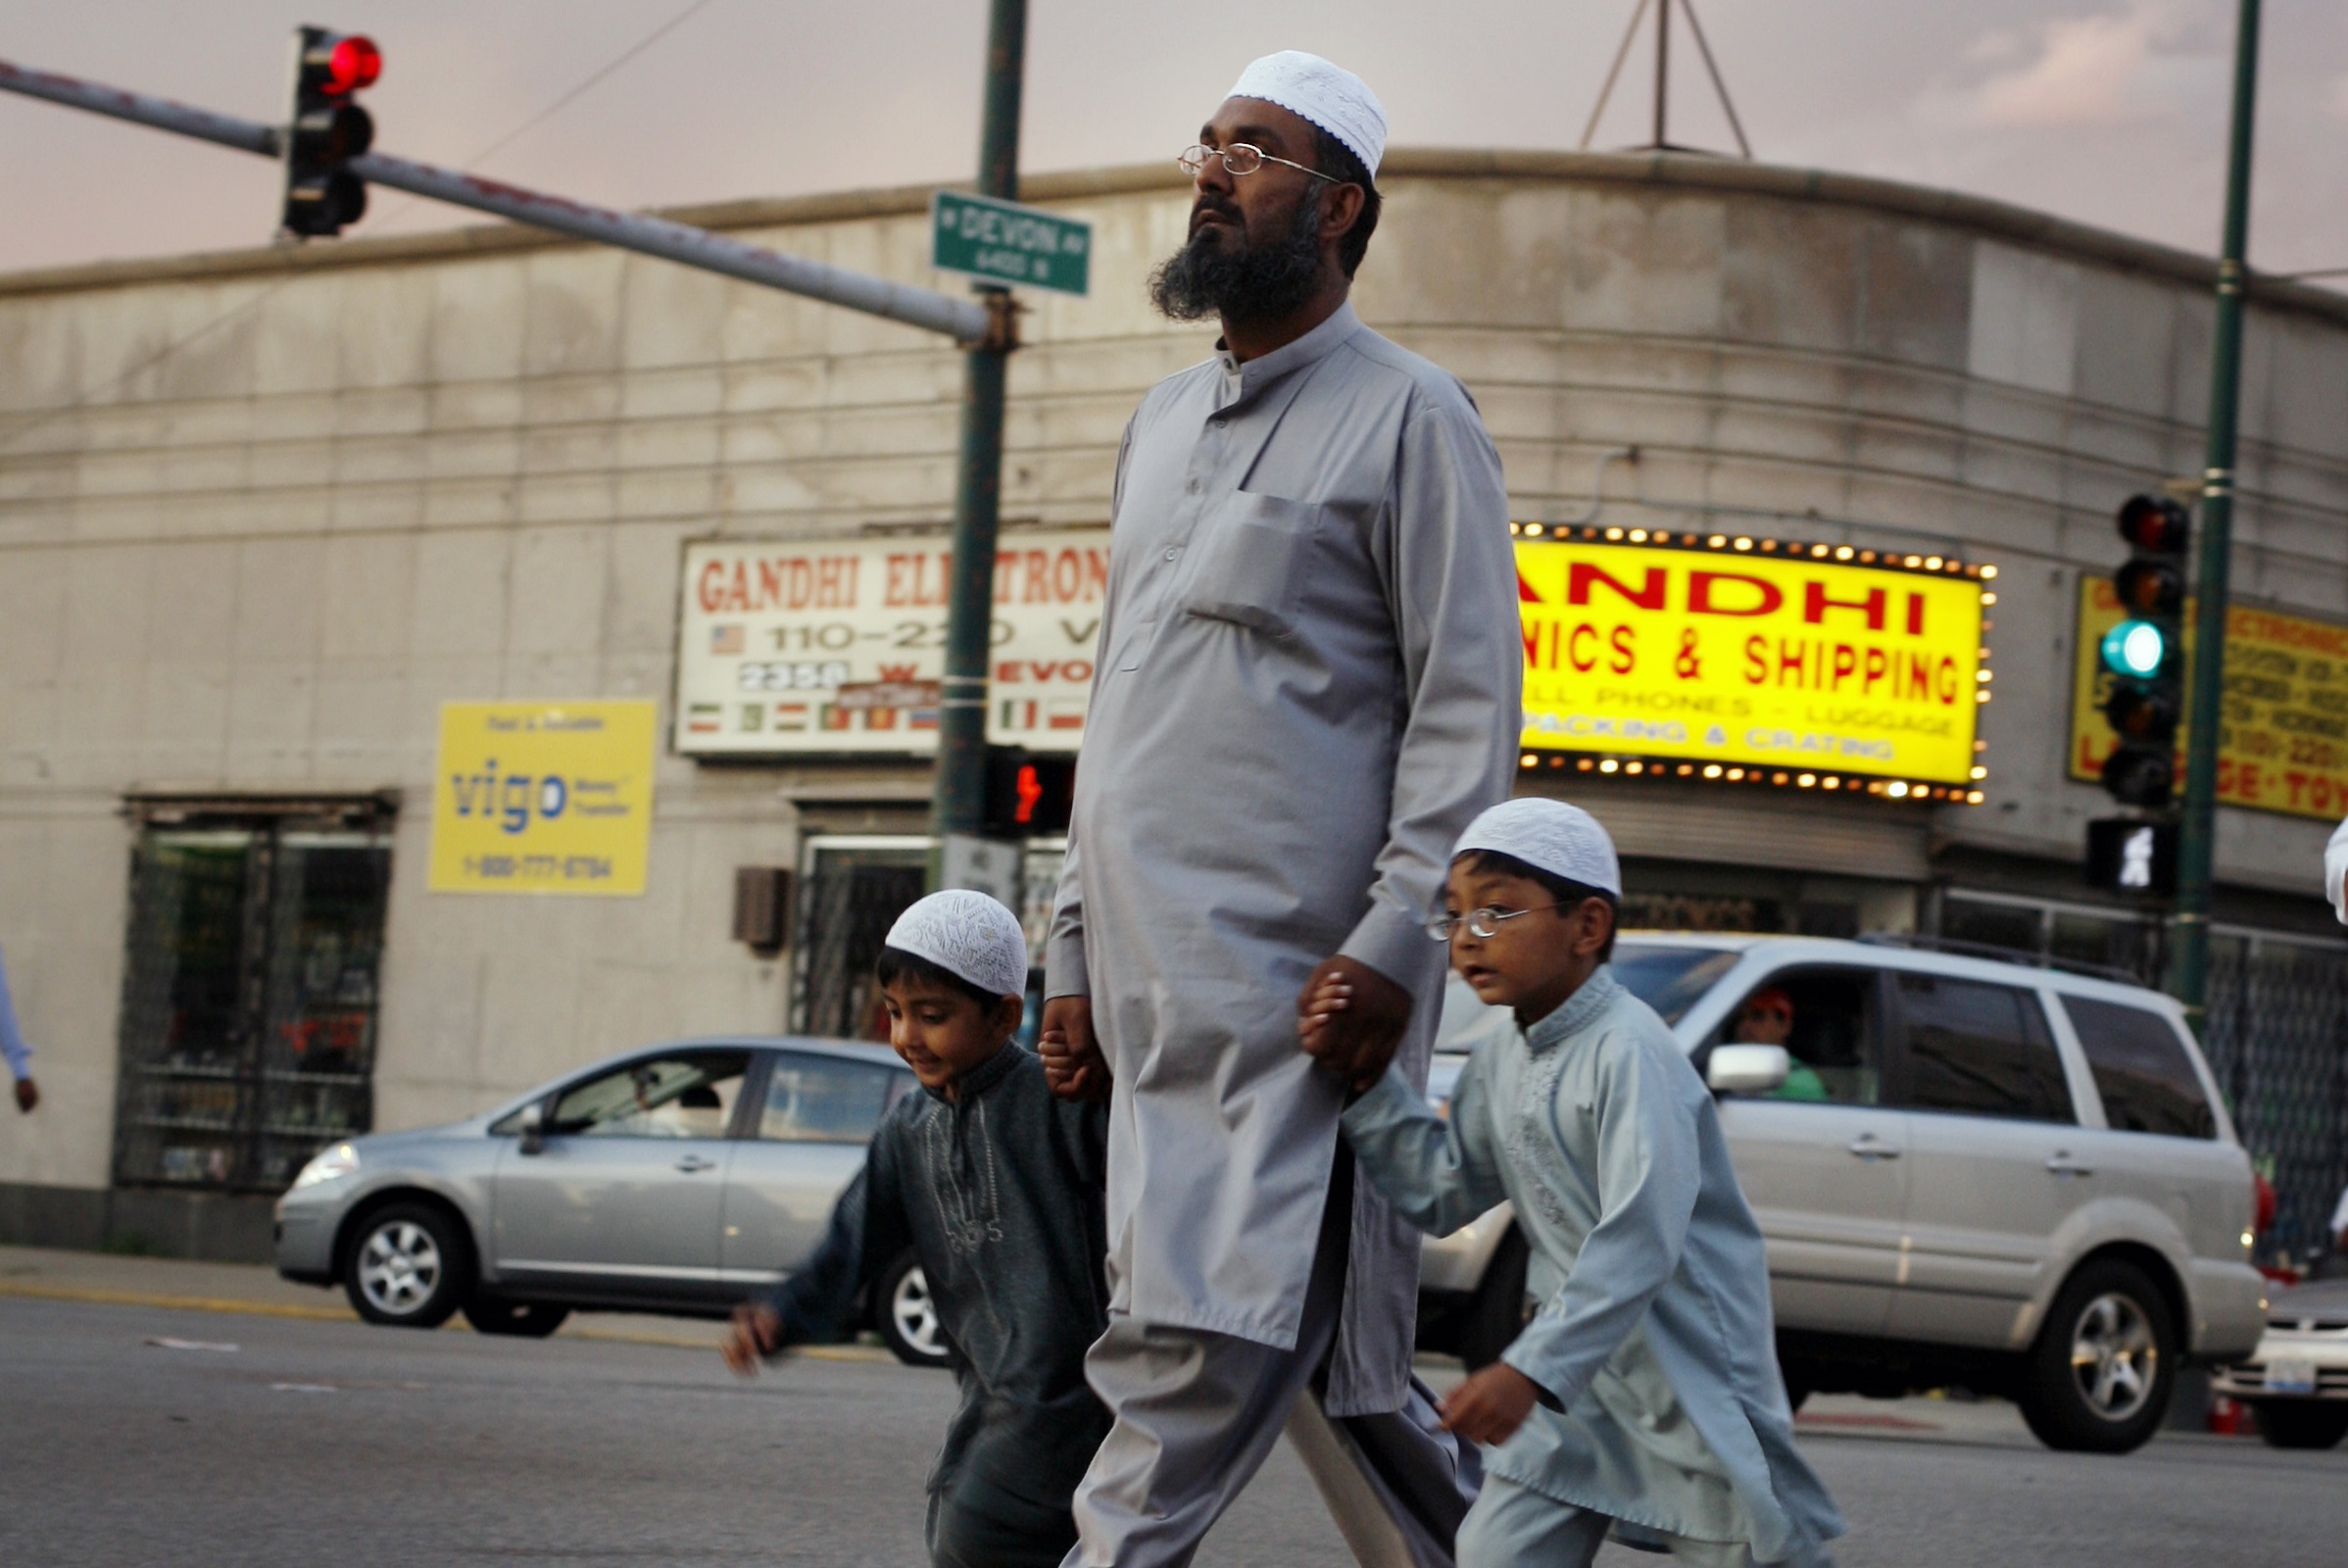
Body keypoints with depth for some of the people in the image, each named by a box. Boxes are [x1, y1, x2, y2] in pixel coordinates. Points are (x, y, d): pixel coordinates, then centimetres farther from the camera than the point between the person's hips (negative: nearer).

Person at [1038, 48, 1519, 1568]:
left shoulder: (1408, 416, -2)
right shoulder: (1163, 421, 21)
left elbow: (1469, 709, -8)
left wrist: (1392, 944, -17)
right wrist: (1076, 952, 18)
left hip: (1292, 985, -7)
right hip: (1158, 988, 7)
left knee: (1193, 1352, -14)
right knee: (1341, 1368, 9)